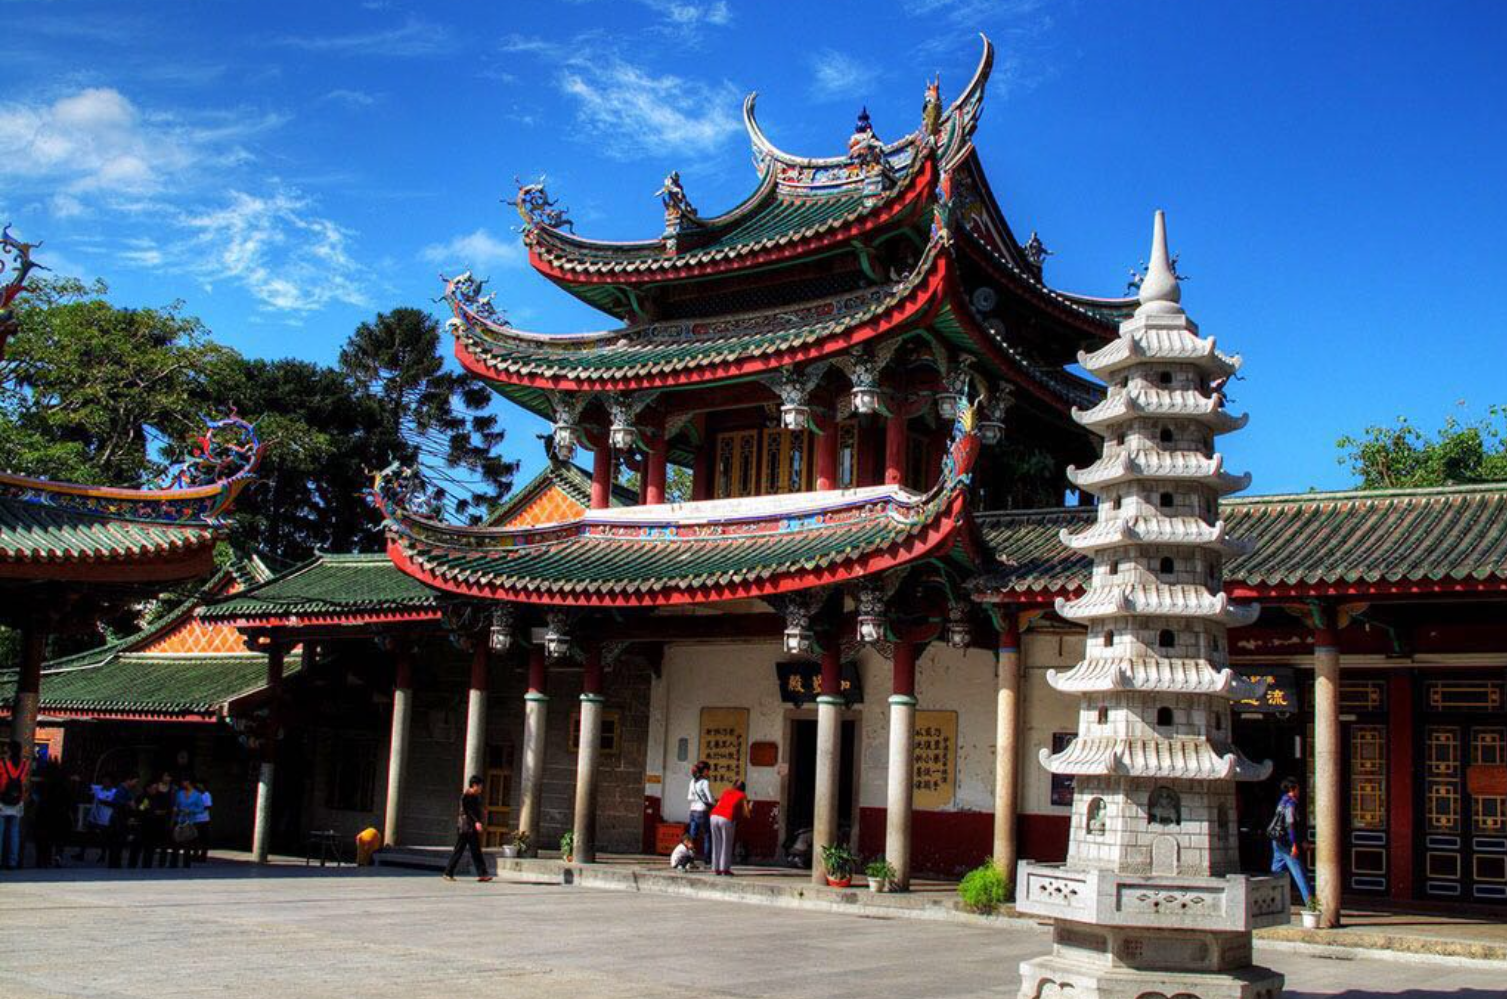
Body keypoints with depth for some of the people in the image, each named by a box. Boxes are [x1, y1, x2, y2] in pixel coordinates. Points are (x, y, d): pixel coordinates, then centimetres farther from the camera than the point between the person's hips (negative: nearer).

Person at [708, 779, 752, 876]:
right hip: (727, 819, -4)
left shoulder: (726, 791, 27)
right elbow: (747, 814, 11)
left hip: (714, 816, 4)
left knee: (716, 843, 14)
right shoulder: (742, 796, 15)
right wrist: (750, 808, 32)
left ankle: (716, 869, 16)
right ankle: (725, 869, 5)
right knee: (726, 845, 7)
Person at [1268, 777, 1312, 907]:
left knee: (1277, 871, 12)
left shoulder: (1282, 801, 16)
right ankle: (1309, 900, -9)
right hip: (1286, 842, -9)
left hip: (1277, 842, 9)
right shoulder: (1291, 803, -13)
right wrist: (1294, 844, -25)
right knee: (1299, 872, -7)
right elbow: (1290, 824, -22)